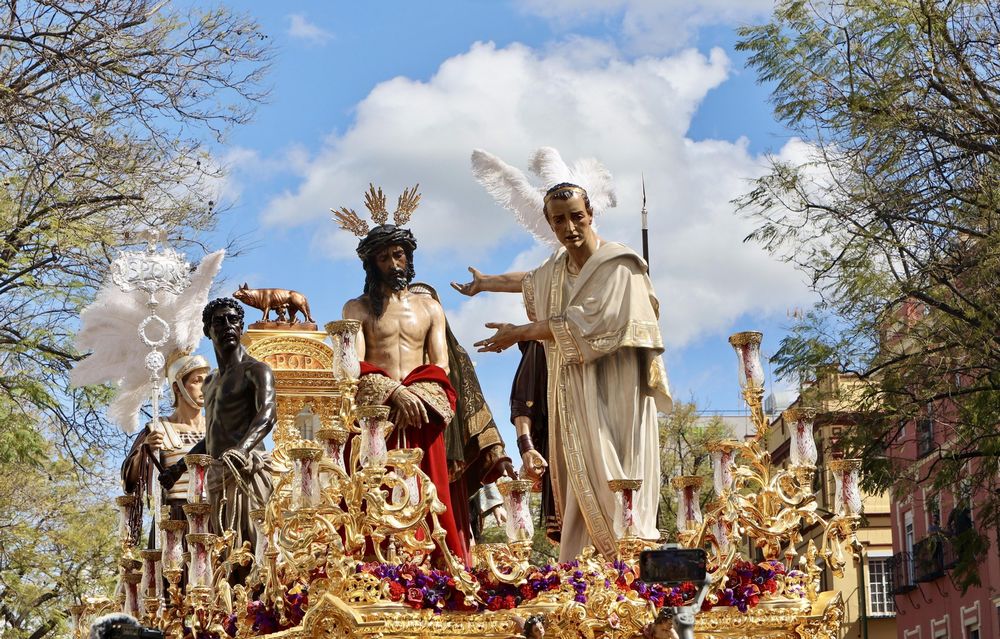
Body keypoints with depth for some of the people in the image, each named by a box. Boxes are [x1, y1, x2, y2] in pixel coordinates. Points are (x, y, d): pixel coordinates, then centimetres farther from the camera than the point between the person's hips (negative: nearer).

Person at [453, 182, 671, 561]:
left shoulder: (617, 265, -10)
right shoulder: (556, 268, 14)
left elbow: (586, 325, -18)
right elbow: (531, 281, 38)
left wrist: (520, 333, -11)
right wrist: (484, 283, 53)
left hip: (612, 391, -7)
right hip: (573, 394, 7)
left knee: (610, 484, -14)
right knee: (578, 485, 3)